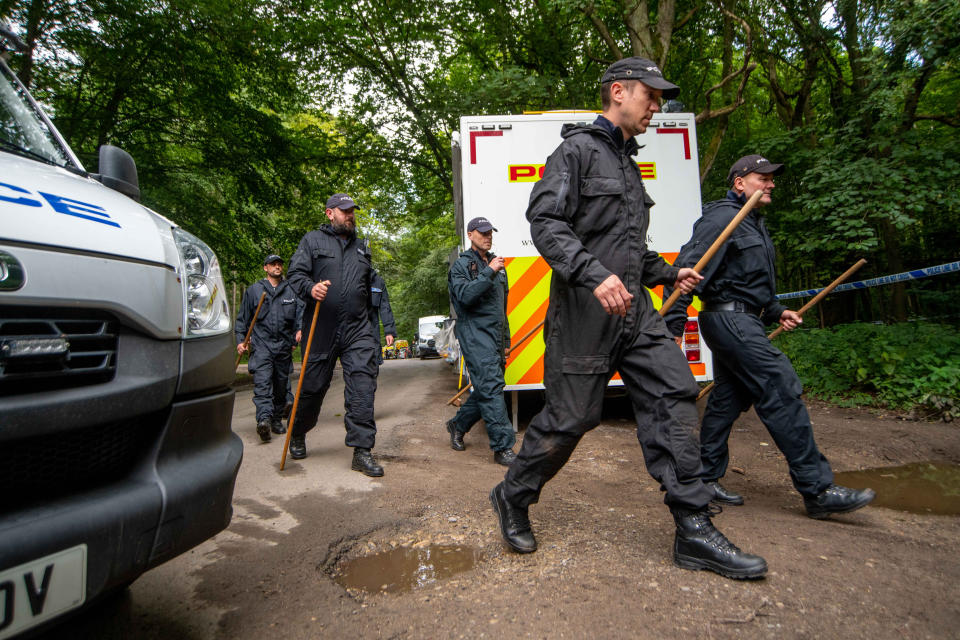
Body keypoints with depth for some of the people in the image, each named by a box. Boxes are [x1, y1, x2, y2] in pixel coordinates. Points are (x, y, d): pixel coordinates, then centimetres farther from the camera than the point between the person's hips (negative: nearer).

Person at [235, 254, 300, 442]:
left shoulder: (291, 291, 13)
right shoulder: (253, 290, 11)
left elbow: (299, 316, 17)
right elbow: (242, 318, 13)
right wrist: (240, 340, 4)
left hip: (283, 347, 2)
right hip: (261, 344, -2)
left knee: (281, 385, 8)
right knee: (263, 382, -18)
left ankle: (277, 420, 21)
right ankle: (264, 419, -30)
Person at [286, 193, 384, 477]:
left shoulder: (362, 247, 22)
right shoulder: (313, 240, 9)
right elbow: (295, 273, -2)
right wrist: (310, 288, -23)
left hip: (358, 328, 3)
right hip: (321, 328, -2)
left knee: (362, 384, -9)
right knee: (313, 385, 7)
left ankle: (362, 450, -6)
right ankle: (298, 435, 33)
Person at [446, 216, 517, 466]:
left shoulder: (497, 264, 22)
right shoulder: (461, 265, 1)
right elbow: (465, 296, -17)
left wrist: (506, 340, 22)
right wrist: (489, 272, -18)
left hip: (495, 335, 7)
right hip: (474, 334, -7)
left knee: (487, 388, 10)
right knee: (491, 387, -14)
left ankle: (458, 424, 31)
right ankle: (503, 447, -12)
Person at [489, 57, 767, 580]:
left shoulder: (628, 164, 25)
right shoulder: (578, 149, -2)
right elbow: (545, 223, -15)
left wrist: (668, 274, 17)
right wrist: (595, 275, -27)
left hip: (632, 309, 8)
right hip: (584, 309, -8)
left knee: (673, 392, -3)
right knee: (570, 416, -2)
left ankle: (693, 530, 5)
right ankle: (512, 498, 22)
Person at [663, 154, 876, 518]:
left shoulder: (754, 225, 23)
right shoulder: (723, 217, -9)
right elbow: (687, 268, -18)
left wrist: (776, 312, 16)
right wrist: (673, 325, -24)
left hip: (742, 322, 11)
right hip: (729, 320, -11)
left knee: (727, 400, 10)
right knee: (783, 392, -10)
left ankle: (704, 479, 19)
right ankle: (818, 490, -1)